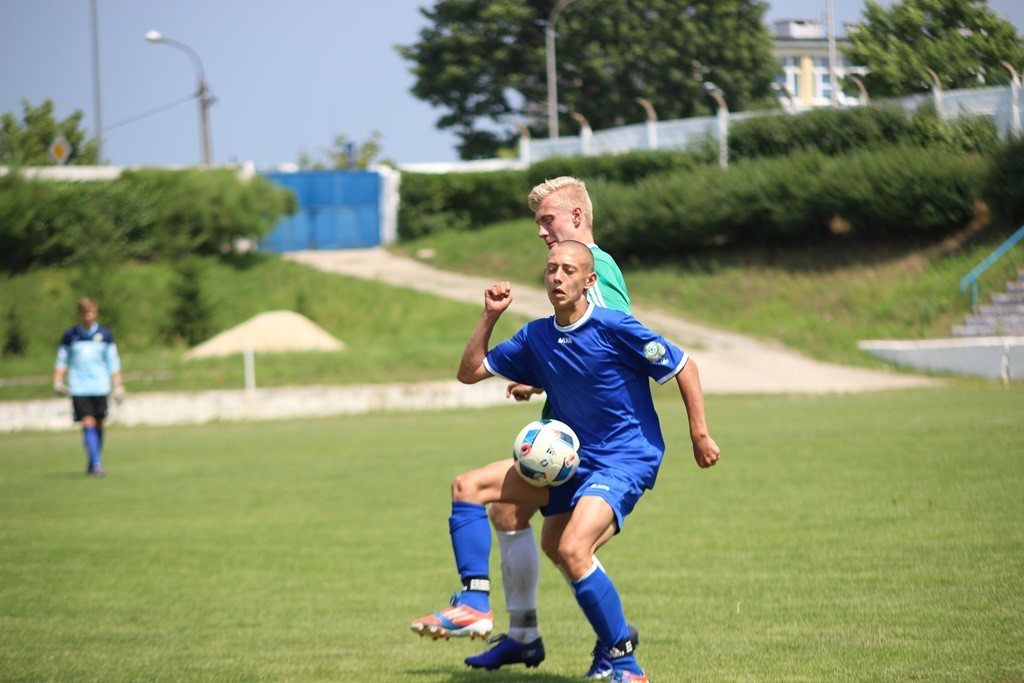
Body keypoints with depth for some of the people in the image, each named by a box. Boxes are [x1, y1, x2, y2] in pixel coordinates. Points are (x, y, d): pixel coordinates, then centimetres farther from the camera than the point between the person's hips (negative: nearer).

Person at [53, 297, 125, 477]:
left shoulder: (105, 335, 5)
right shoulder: (70, 336, 4)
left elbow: (113, 362, 9)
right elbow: (62, 361, 10)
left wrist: (118, 386, 5)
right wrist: (57, 380, -4)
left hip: (100, 388, 1)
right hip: (79, 388, -1)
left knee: (98, 425, 6)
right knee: (88, 423, -13)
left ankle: (94, 464, 20)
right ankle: (96, 464, -17)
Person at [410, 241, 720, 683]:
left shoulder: (613, 328, -15)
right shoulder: (536, 338, 5)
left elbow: (684, 366, -7)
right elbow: (470, 372, 12)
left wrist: (700, 435, -7)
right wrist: (489, 317, 0)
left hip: (625, 461, -8)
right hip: (571, 457, 8)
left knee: (572, 551, -30)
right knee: (468, 487, 1)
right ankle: (474, 605, -7)